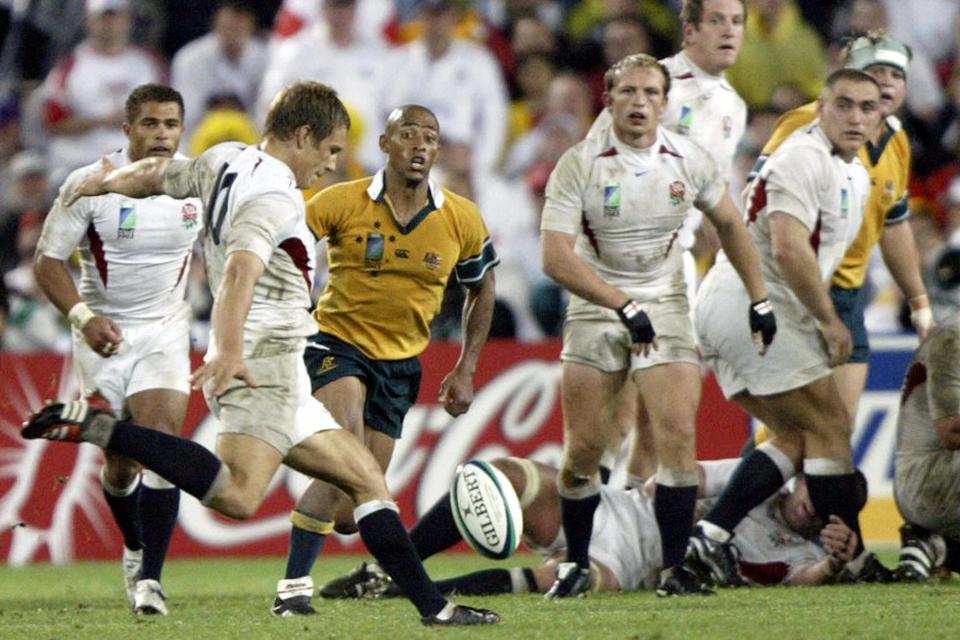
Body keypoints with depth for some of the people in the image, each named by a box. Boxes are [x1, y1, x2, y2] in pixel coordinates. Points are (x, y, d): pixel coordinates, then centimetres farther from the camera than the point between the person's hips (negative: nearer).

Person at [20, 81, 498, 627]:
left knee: (366, 477, 11)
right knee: (238, 496, -30)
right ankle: (95, 425, -26)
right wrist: (229, 350, -40)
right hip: (264, 360, -11)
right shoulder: (275, 195, -11)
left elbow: (156, 174, 33)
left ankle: (431, 603, 9)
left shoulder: (226, 162, 16)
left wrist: (107, 181, 54)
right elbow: (241, 267, -28)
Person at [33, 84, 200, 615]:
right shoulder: (90, 185, -12)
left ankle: (149, 577, -17)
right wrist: (83, 316, -23)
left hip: (165, 331, 1)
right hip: (104, 332, -1)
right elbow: (48, 261, -9)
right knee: (119, 459, 3)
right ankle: (135, 547, 33)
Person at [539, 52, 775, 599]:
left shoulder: (689, 159, -4)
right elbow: (556, 258, -19)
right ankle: (576, 564, 17)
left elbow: (730, 223, 13)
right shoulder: (579, 165, -13)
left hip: (665, 306, 1)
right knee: (583, 449, -3)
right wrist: (624, 307, -27)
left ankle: (674, 569, -9)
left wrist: (759, 299, 11)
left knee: (679, 436, -15)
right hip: (596, 309, -1)